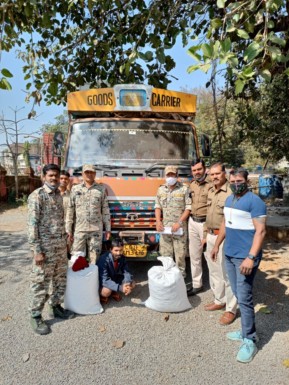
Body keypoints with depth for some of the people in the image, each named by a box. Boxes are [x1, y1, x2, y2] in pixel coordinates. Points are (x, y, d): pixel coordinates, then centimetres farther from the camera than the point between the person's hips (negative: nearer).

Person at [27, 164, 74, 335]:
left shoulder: (58, 195, 9)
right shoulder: (37, 196, -14)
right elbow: (32, 224, -17)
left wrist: (65, 241, 16)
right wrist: (37, 250, -18)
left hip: (61, 245, 7)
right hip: (45, 247, -7)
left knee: (61, 279, 17)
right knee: (41, 282, 4)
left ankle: (56, 307, 35)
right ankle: (36, 316, 20)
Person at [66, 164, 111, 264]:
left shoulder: (101, 189, 5)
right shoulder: (75, 189, 5)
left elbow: (105, 210, 5)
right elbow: (70, 210, 5)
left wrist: (108, 229, 3)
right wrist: (68, 229, 2)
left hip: (96, 230, 0)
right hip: (79, 230, 0)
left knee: (95, 258, 7)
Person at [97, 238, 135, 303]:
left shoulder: (122, 258, -14)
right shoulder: (104, 259, -33)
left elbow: (126, 272, -10)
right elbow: (104, 280, -37)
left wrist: (128, 285, -31)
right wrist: (120, 287, -46)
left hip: (114, 278, 6)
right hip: (101, 281, -6)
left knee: (132, 284, -9)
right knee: (106, 292, -37)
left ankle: (113, 292, 6)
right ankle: (101, 294, -2)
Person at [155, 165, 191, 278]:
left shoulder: (184, 189, -4)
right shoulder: (161, 190, 10)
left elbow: (188, 208, -6)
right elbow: (157, 206, 13)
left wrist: (179, 222, -14)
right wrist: (158, 221, 0)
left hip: (179, 227, -4)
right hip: (165, 227, 4)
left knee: (180, 254, 2)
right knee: (165, 254, 11)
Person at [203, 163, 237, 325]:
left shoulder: (231, 191, -17)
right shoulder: (211, 191, 11)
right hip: (211, 236, 9)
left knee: (227, 274, 2)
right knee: (214, 271, 19)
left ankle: (231, 309, 18)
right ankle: (219, 300, 37)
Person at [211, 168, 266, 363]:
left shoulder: (255, 201, -15)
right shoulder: (229, 199, 10)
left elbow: (261, 231, -20)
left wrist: (251, 257, -26)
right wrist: (217, 245, 21)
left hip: (245, 257, -8)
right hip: (229, 255, 8)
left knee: (244, 298, -2)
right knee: (238, 295, 16)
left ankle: (250, 341, 13)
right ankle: (246, 331, 32)